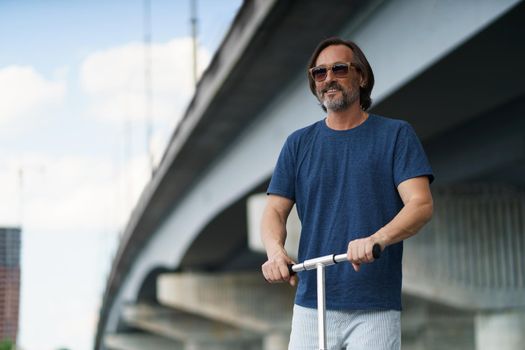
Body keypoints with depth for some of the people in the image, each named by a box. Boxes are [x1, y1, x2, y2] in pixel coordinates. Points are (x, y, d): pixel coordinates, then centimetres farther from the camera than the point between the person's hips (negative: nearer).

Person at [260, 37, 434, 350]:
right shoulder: (299, 143, 13)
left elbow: (421, 205, -7)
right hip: (311, 305, 3)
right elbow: (275, 210, 8)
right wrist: (276, 252, -15)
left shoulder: (396, 134, 4)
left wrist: (377, 239, -27)